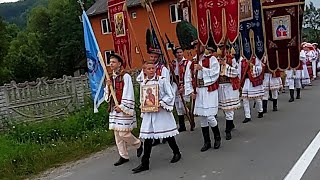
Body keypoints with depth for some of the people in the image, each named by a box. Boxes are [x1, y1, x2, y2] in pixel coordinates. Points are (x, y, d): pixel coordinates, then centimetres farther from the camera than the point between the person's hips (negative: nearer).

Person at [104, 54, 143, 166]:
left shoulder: (125, 76, -9)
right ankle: (123, 156, 20)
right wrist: (108, 86, -3)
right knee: (117, 134, 9)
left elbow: (128, 94, -14)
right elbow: (107, 96, 15)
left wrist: (122, 106, -17)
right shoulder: (111, 77, 13)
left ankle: (138, 144, 20)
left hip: (123, 109, -7)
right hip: (114, 109, 7)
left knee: (123, 133, -9)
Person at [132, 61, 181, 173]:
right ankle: (145, 163, 7)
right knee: (147, 137, 2)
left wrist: (161, 104, -17)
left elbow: (171, 95, -7)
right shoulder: (143, 84, 8)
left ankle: (177, 153, 33)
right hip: (148, 113, 4)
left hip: (162, 111, -3)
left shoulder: (162, 80, -5)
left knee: (168, 135, 7)